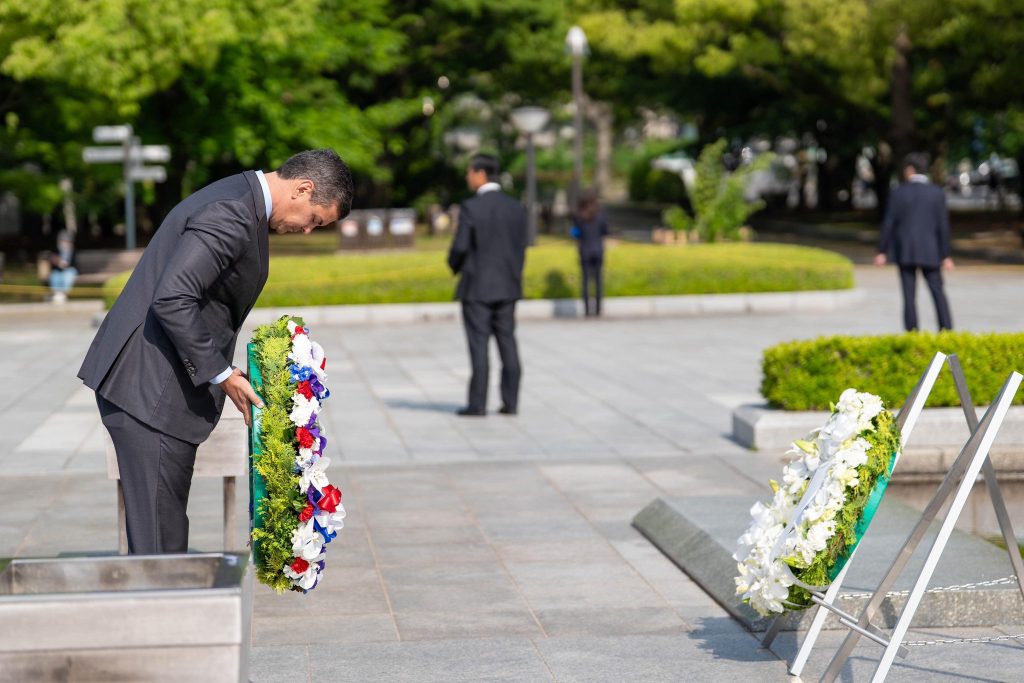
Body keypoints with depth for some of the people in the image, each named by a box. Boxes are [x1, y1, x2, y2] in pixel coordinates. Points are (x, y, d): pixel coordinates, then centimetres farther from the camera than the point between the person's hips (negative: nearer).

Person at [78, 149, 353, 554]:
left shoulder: (243, 205, 14)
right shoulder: (231, 214, -19)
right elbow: (171, 299, -26)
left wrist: (221, 371, 12)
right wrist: (221, 374, -18)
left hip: (154, 384, 11)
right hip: (149, 387, -11)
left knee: (168, 528, 14)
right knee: (159, 537, -7)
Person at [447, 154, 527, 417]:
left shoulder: (470, 208, -13)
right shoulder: (516, 208, 4)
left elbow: (460, 247, -14)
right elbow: (520, 249, 7)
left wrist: (454, 266, 7)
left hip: (476, 286, -5)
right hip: (507, 287, 5)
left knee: (478, 346, -2)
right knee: (507, 344, 7)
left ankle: (478, 404, -2)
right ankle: (510, 402, 6)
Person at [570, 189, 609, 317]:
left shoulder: (577, 216, -9)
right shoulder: (601, 215, -7)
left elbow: (577, 234, -9)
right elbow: (605, 232, -1)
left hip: (585, 250, -1)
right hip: (598, 249, 1)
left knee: (585, 281, 5)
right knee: (598, 280, 10)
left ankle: (587, 308, 2)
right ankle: (598, 308, 10)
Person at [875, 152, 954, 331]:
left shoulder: (898, 193, -4)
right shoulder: (937, 193, -1)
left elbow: (888, 223, -4)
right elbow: (943, 226, -1)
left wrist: (882, 251, 3)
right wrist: (945, 255, 2)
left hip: (904, 251, -1)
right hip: (929, 252, 1)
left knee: (909, 295, 1)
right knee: (937, 292, 9)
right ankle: (946, 329, 0)